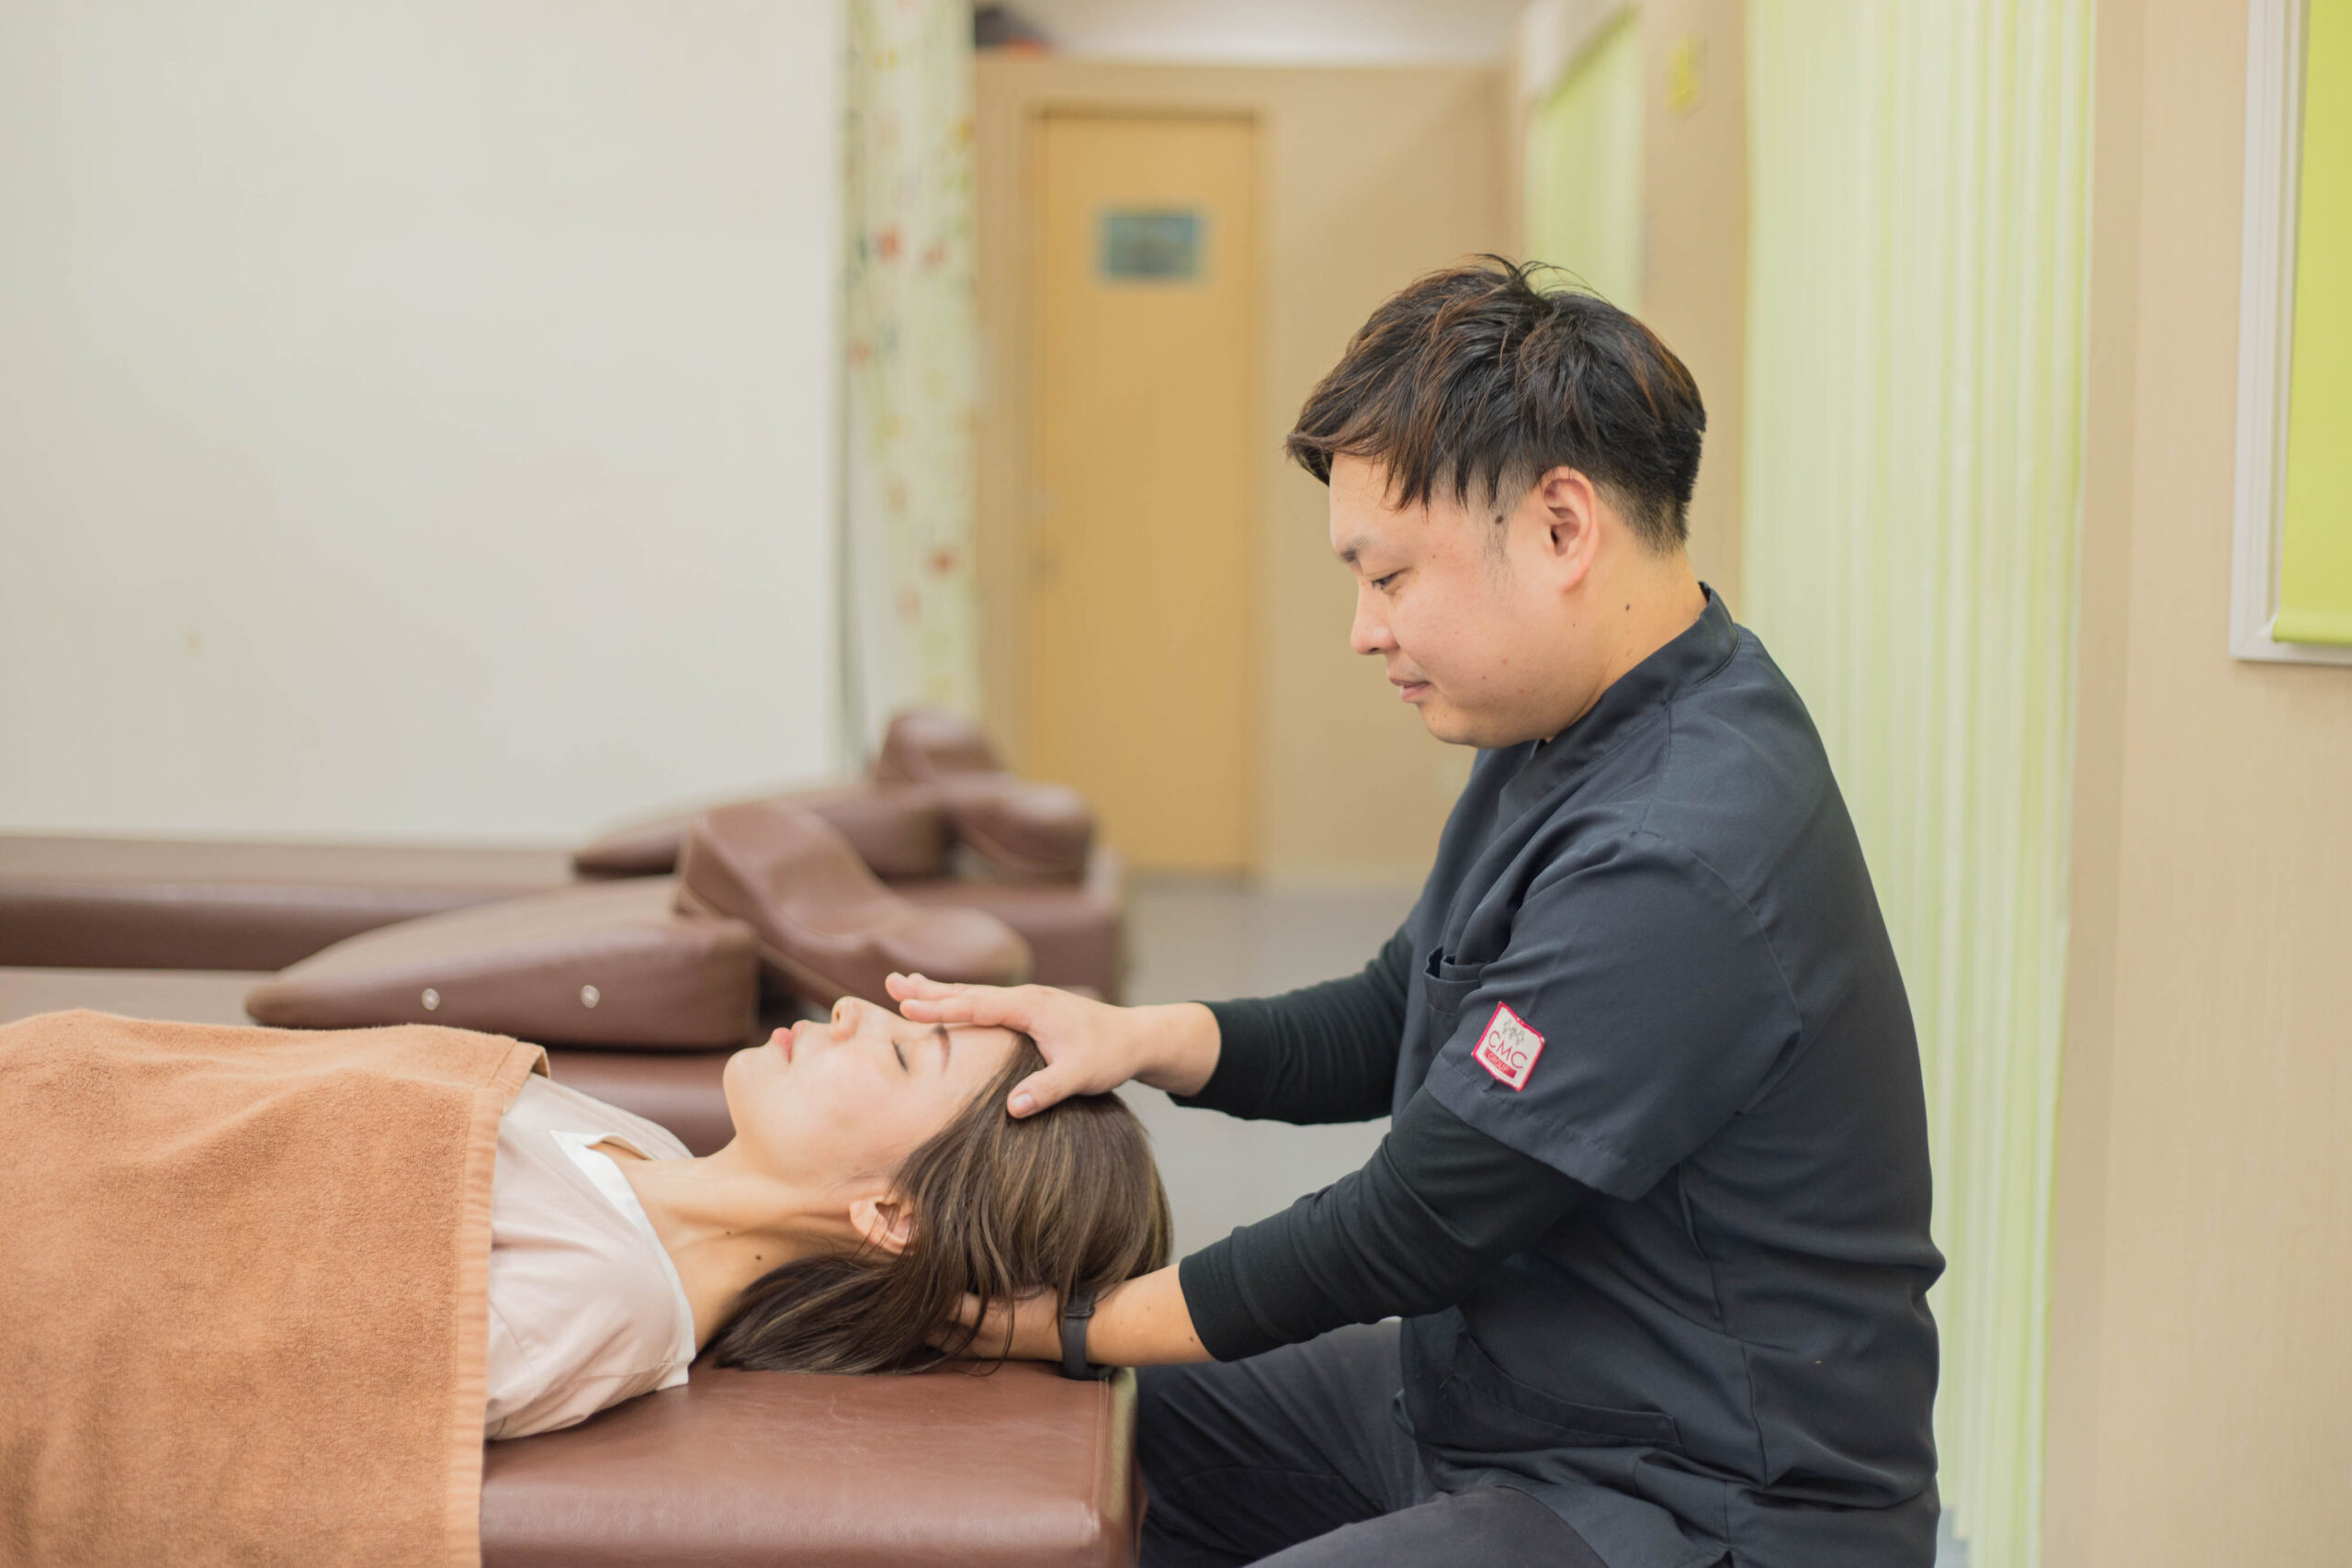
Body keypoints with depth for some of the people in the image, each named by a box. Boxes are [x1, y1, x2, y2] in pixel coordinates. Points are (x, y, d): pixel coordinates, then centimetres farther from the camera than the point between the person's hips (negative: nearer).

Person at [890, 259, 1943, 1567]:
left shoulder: (1673, 868, -29)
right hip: (1513, 1394, 10)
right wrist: (1139, 1039, -5)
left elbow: (1417, 1232, -23)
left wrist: (1074, 1322, -12)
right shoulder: (1583, 737, 4)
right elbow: (1395, 1026, 11)